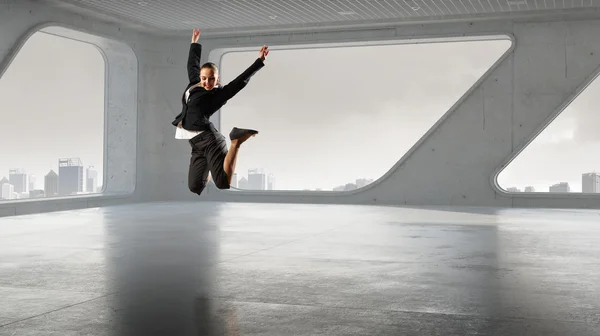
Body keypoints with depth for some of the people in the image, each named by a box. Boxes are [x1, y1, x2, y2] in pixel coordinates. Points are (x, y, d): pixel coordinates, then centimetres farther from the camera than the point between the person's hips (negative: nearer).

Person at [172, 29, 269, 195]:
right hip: (196, 143, 6)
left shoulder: (219, 93, -3)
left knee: (223, 183, -17)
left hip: (209, 139, -6)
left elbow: (241, 80, -9)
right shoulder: (194, 84, 14)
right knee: (195, 188, 2)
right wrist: (194, 42, 41)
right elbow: (193, 63, 31)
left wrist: (259, 61, -14)